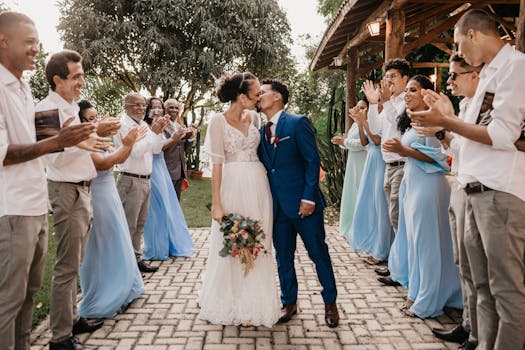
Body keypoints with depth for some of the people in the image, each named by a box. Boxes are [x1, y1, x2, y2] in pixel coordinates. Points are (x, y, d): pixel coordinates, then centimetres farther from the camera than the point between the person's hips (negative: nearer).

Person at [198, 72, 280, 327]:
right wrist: (217, 204, -13)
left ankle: (252, 305, 24)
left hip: (258, 186, 5)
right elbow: (216, 163, -10)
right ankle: (230, 303, 26)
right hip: (233, 186, -5)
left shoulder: (253, 118, 8)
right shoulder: (218, 121, -7)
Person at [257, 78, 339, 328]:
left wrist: (309, 197, -16)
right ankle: (289, 303, 29)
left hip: (303, 203, -5)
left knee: (319, 253, 6)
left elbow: (312, 161, -11)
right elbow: (264, 167, 11)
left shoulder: (298, 123, -7)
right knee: (283, 257, 13)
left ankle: (330, 303, 24)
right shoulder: (261, 132, 10)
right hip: (276, 205, 5)